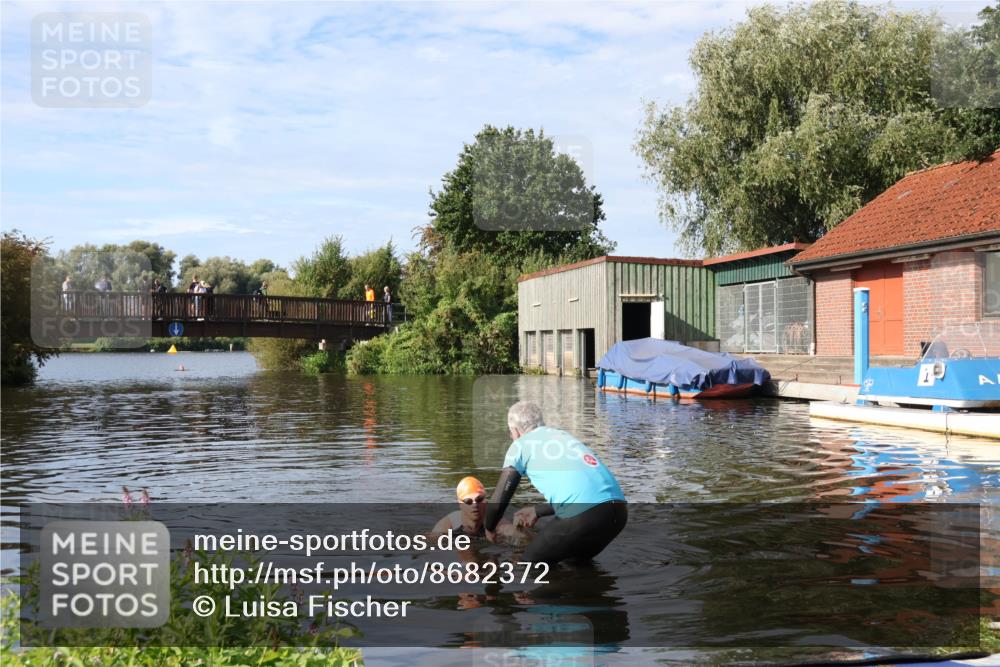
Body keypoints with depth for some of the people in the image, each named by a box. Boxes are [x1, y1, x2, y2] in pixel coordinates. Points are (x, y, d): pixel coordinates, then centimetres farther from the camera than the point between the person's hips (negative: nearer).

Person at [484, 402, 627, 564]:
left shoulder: (521, 445, 12)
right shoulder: (563, 435, 30)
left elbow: (497, 502, 10)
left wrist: (489, 530, 31)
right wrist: (536, 511, 46)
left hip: (584, 516, -7)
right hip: (619, 509, 7)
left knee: (532, 562, 16)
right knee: (578, 560, 32)